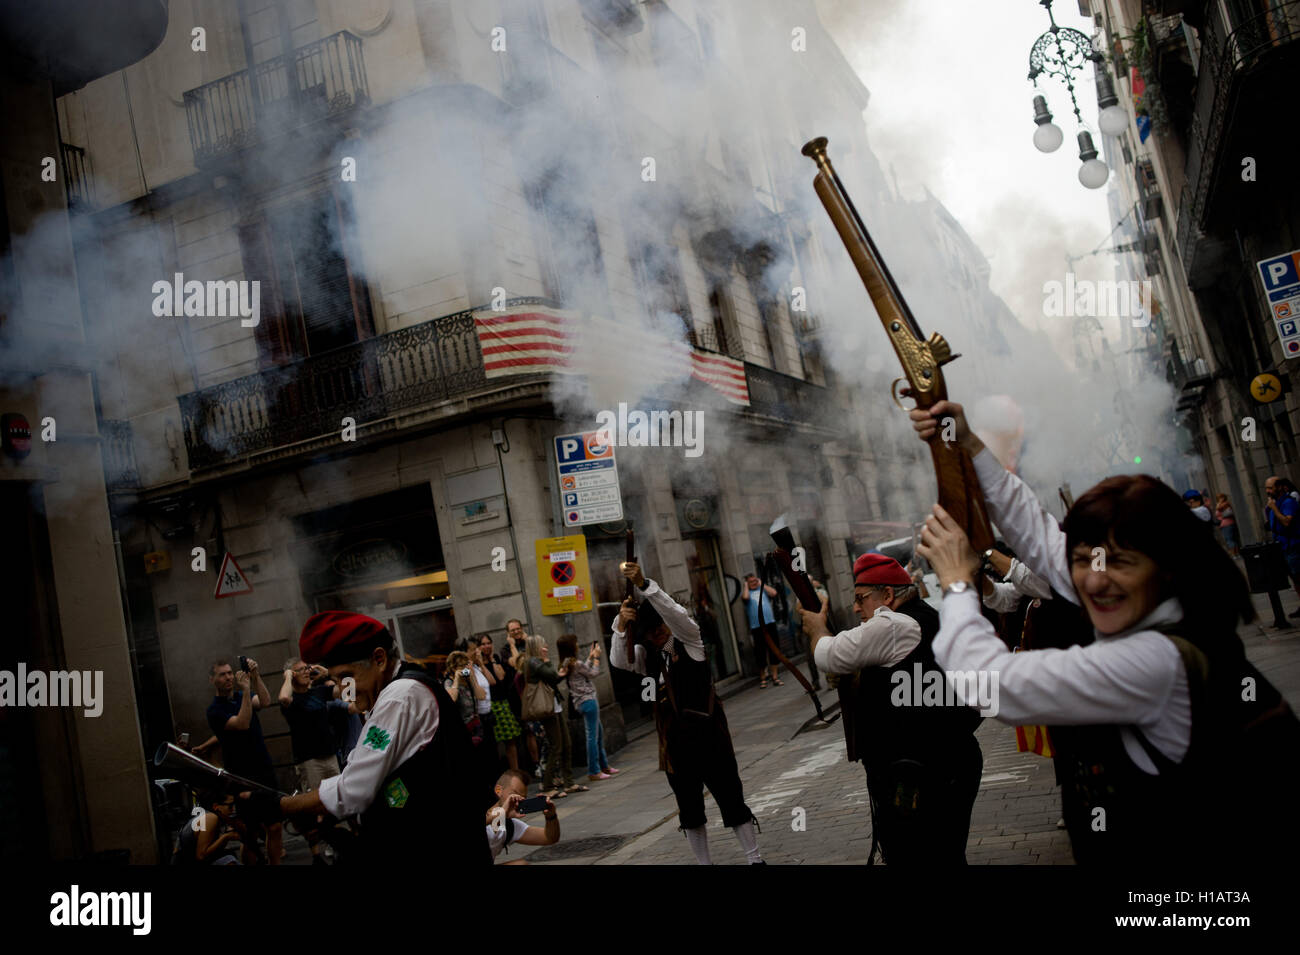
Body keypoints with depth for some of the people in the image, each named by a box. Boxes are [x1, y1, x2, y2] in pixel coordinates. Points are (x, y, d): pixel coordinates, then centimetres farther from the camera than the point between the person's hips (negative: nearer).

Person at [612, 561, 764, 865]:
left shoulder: (689, 641, -5)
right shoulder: (647, 656, 7)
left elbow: (675, 613, -23)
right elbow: (618, 661, -9)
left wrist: (643, 584, -35)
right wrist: (621, 625, -25)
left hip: (708, 736, -5)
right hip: (674, 743, 5)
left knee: (730, 798, 3)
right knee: (689, 808, 13)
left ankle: (755, 859, 15)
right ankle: (704, 862, 27)